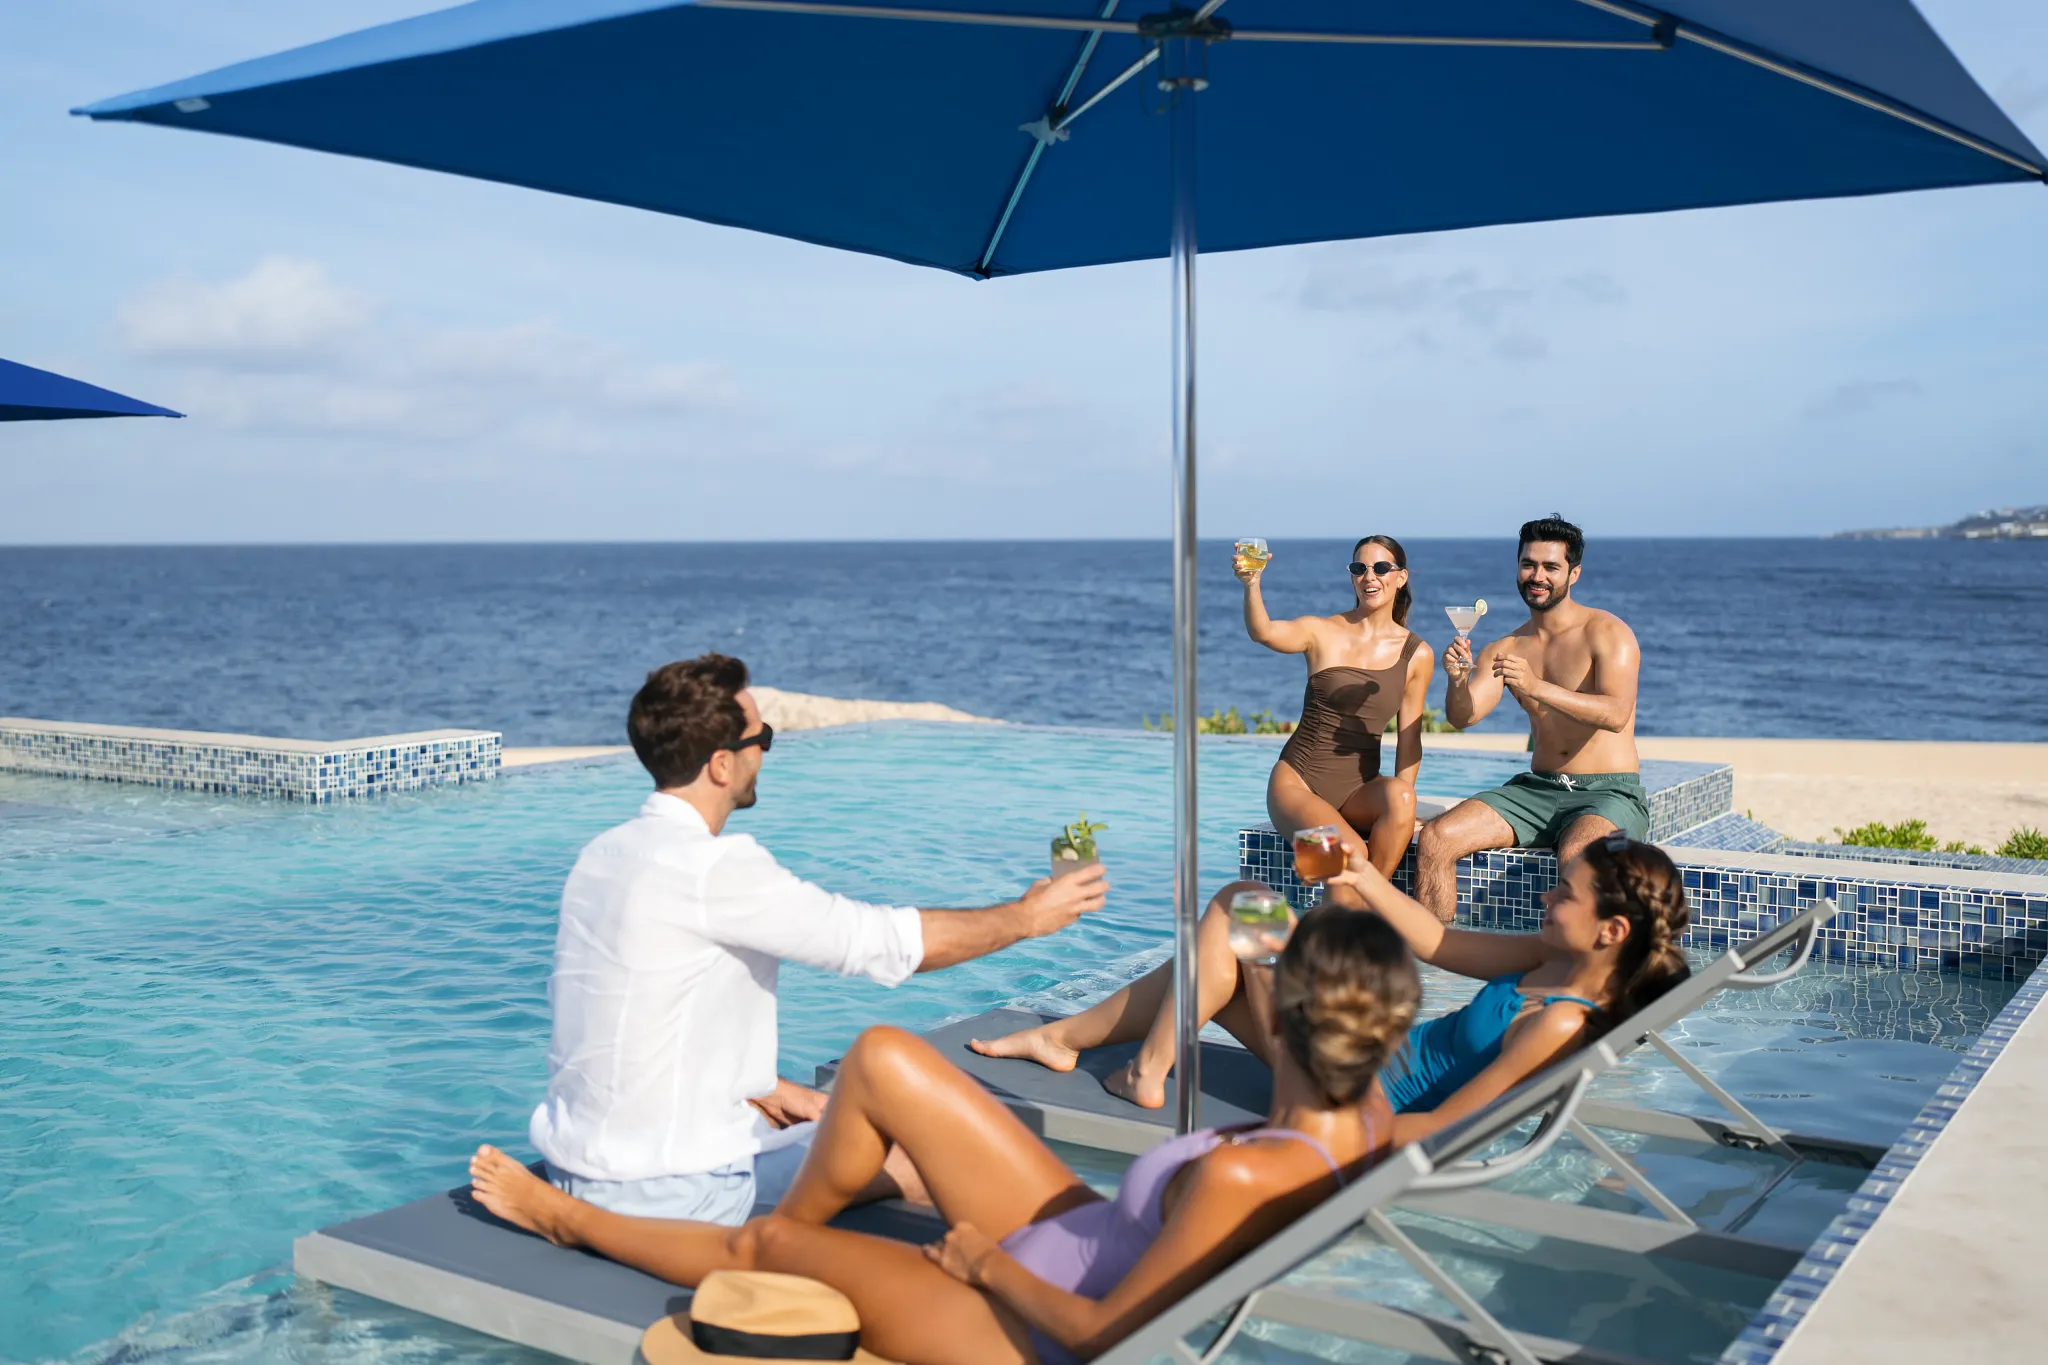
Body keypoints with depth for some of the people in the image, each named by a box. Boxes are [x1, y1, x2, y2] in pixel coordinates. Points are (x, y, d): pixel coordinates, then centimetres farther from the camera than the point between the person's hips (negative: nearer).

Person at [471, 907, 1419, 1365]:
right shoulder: (1366, 1119, -17)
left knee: (760, 1247, 11)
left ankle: (567, 1219, 41)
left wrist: (990, 1263, -14)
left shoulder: (1240, 1177, -40)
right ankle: (799, 1221, 36)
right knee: (881, 1060, 5)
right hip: (1084, 1243, 8)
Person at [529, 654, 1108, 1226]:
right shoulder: (713, 867, -21)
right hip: (657, 1193, -9)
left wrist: (758, 1090, 13)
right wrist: (1025, 916, -3)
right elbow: (889, 941, -16)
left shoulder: (601, 854, 6)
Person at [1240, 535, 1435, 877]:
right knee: (1349, 855, -31)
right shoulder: (1322, 632, -2)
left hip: (1359, 788, 3)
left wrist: (1400, 802, -7)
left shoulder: (1417, 654, 5)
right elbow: (1264, 633, -23)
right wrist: (1251, 585, -42)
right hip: (1297, 781, -3)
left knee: (1400, 796, -32)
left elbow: (1409, 737, 6)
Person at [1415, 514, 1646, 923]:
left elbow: (1616, 714, -22)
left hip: (1610, 793, -5)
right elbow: (1463, 716, -1)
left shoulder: (1608, 633, -5)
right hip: (1536, 789, 5)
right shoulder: (1506, 649, 10)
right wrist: (1457, 680, -24)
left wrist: (1536, 687, -34)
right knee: (1434, 839, -15)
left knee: (1576, 856, -38)